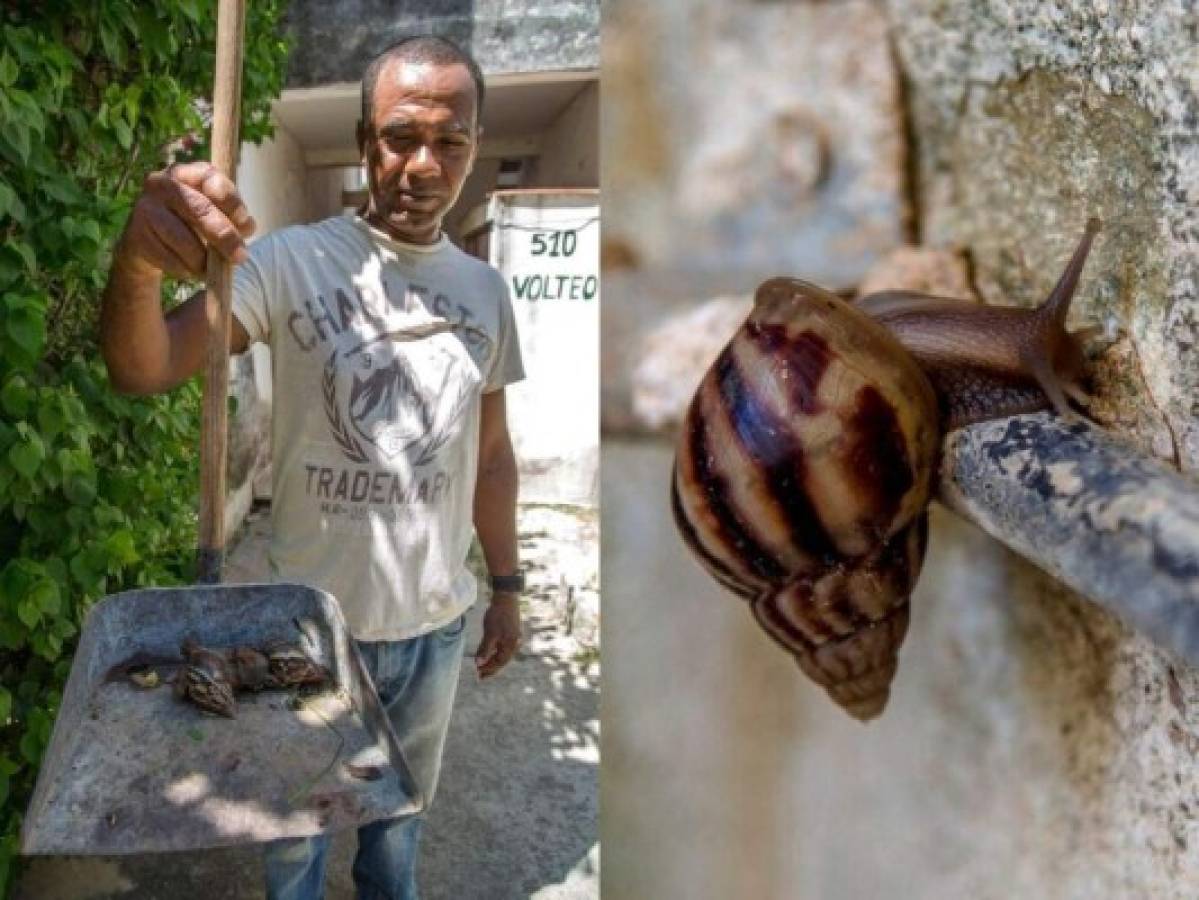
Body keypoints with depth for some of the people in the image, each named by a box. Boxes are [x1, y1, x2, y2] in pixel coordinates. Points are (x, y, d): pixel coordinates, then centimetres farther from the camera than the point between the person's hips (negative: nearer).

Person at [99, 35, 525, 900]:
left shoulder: (485, 290, 0)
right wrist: (138, 262, -48)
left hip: (436, 623, 4)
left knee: (402, 809, 25)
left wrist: (507, 585, 10)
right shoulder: (292, 262, -15)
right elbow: (144, 369, -27)